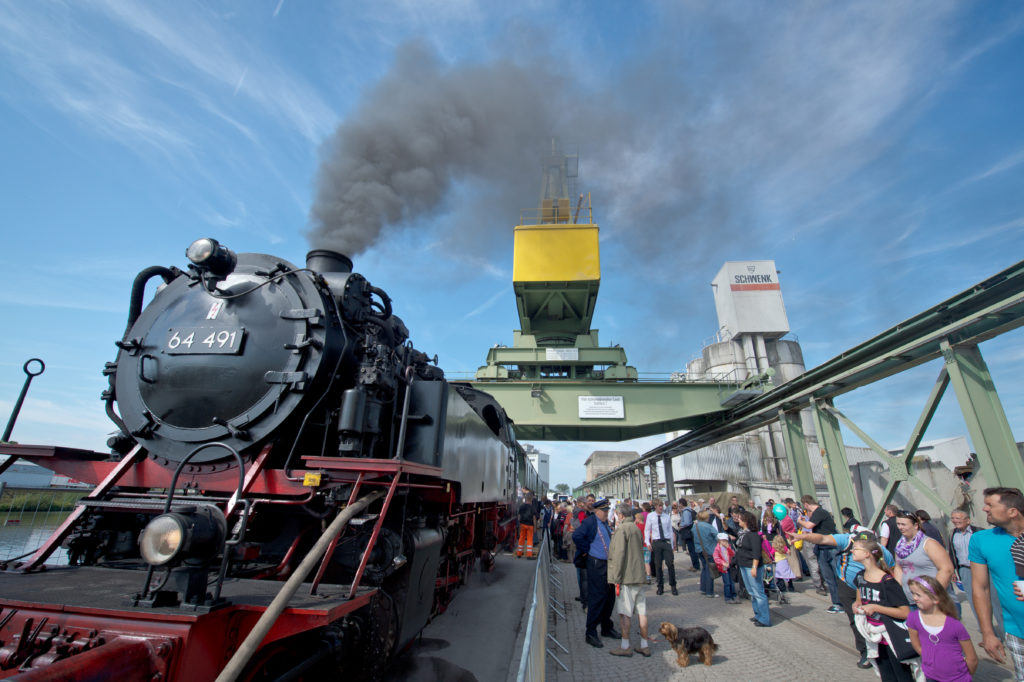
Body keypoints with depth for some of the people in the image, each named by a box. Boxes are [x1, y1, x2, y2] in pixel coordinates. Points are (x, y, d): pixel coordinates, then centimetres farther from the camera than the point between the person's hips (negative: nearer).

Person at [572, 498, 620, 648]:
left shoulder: (605, 522, 12)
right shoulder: (589, 521, -15)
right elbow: (577, 536, -27)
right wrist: (587, 549, -17)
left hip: (608, 564, 9)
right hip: (596, 564, -8)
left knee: (610, 597, 16)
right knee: (596, 598, -3)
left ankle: (607, 628, 32)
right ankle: (591, 633, 8)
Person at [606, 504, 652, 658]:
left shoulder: (622, 529, -14)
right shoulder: (636, 528, 11)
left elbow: (619, 554, -18)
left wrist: (616, 577, -13)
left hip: (627, 577, -8)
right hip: (639, 575, 8)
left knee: (624, 612, 1)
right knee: (641, 611, 12)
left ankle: (625, 646, 8)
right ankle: (644, 645, 19)